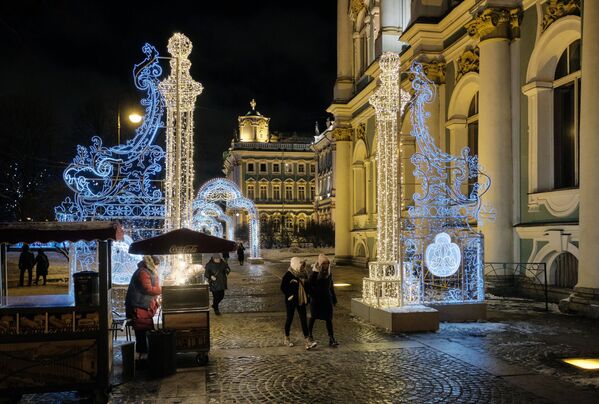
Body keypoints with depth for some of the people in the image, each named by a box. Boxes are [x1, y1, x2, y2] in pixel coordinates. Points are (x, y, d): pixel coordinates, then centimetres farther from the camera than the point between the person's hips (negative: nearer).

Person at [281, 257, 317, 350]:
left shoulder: (302, 274, 5)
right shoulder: (288, 275, -13)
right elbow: (283, 287, -15)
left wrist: (306, 297, 8)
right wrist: (290, 295, -16)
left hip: (301, 300, 5)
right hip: (291, 301, -5)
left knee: (304, 319, -1)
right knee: (290, 319, 8)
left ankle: (308, 341, -5)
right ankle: (287, 339, 25)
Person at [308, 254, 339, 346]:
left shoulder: (328, 273, 3)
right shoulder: (314, 274, -14)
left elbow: (331, 286, 12)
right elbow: (310, 286, -13)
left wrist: (334, 298, 14)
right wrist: (312, 297, -19)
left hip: (327, 299, 4)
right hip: (316, 299, -4)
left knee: (329, 319, -1)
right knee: (313, 317, 12)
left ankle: (331, 339, -1)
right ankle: (309, 334, 33)